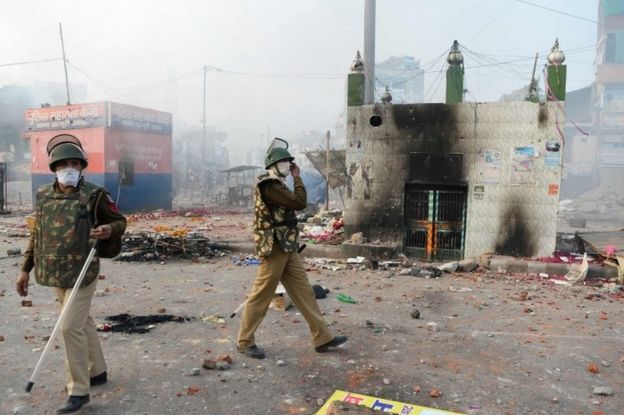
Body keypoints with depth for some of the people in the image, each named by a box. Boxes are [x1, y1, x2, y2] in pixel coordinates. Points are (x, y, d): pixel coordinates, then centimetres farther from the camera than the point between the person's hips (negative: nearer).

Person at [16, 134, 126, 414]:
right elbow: (36, 234, 13)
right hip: (56, 274, 6)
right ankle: (97, 371, 35)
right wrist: (26, 269, 13)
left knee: (70, 327, -7)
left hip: (82, 273, -6)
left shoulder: (94, 195, -11)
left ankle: (79, 390, 7)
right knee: (82, 323, 18)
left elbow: (120, 221, 0)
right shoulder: (44, 195, 5)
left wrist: (109, 230, -23)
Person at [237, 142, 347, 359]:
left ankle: (323, 338, 16)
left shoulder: (275, 185, 16)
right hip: (275, 248, -10)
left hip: (287, 248, 10)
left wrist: (293, 178, 11)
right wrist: (297, 177, -6)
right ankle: (245, 342, 15)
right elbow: (299, 202, -17)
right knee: (261, 296, 1)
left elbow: (292, 204, 17)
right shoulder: (269, 185, -16)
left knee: (304, 292, 10)